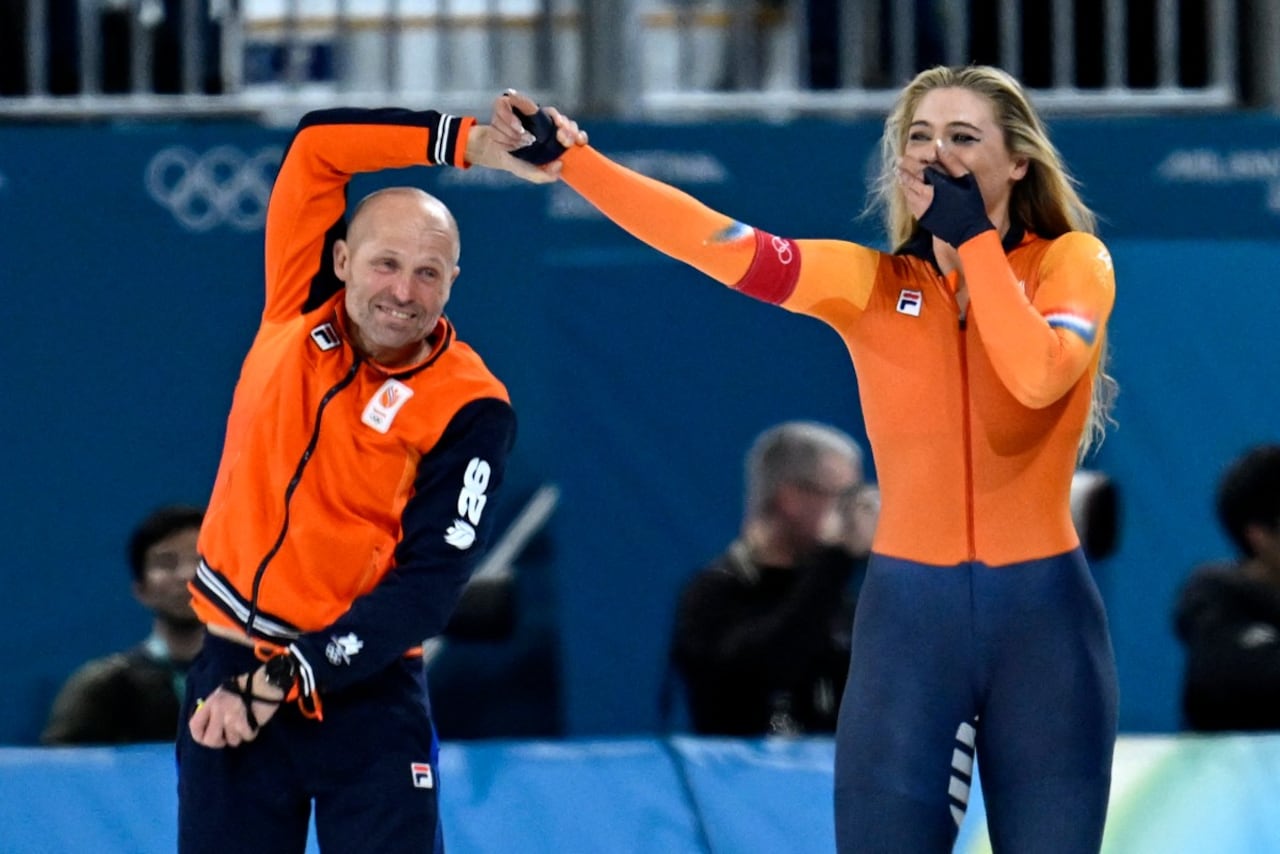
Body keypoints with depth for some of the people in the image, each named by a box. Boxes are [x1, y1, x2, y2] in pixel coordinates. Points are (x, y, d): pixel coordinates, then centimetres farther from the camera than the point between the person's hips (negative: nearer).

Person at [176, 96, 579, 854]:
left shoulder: (470, 409, -12)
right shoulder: (301, 303, 0)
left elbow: (427, 587, -16)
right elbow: (318, 146, -3)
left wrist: (285, 682, -21)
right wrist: (461, 142, -11)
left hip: (366, 694, -4)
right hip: (230, 670, 4)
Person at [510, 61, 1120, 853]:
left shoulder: (1073, 261, 0)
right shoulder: (871, 281, 4)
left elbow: (1039, 376, -20)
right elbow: (725, 245, -10)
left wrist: (973, 240, -12)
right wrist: (575, 162, -20)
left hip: (1043, 611, -1)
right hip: (909, 609, 1)